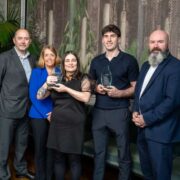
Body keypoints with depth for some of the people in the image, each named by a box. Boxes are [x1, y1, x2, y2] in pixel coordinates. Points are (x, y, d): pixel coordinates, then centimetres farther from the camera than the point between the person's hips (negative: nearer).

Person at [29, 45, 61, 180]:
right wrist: (46, 113, -12)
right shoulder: (36, 72, 0)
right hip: (39, 115, -1)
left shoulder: (60, 72, 4)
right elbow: (33, 95, -5)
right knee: (40, 148, 6)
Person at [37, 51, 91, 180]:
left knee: (74, 158, 1)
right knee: (58, 157, 9)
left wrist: (66, 89, -15)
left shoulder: (83, 79, 2)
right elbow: (39, 96, 9)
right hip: (57, 123, 3)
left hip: (75, 124, -3)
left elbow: (85, 97, -14)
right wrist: (47, 84, -8)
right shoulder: (57, 79, 11)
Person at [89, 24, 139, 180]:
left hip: (120, 112, -4)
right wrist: (96, 88, -3)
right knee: (99, 151, 13)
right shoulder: (96, 61, 10)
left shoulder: (129, 60, -3)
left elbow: (136, 88, -2)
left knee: (123, 153, 7)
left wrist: (119, 93, -18)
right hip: (99, 111, 4)